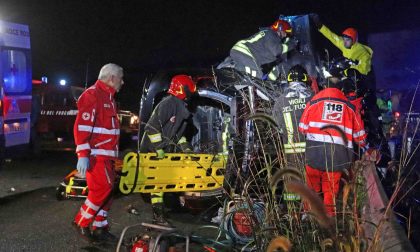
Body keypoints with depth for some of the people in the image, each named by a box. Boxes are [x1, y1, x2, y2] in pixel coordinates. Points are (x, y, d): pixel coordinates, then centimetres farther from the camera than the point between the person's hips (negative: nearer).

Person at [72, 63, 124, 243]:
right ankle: (81, 222, 4)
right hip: (95, 155, -10)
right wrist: (83, 155, -24)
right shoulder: (92, 95, -11)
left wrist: (115, 153, 23)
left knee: (106, 191, 9)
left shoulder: (109, 97, 20)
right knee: (102, 189, -13)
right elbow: (82, 126, -19)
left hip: (107, 154, 10)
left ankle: (99, 228, 17)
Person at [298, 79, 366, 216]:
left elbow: (302, 128, 8)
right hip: (337, 156, 0)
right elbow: (359, 133, 15)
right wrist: (363, 143, 36)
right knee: (331, 189, 10)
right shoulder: (350, 106, 10)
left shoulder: (314, 101, 8)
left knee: (312, 187, 15)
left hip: (314, 153, 0)